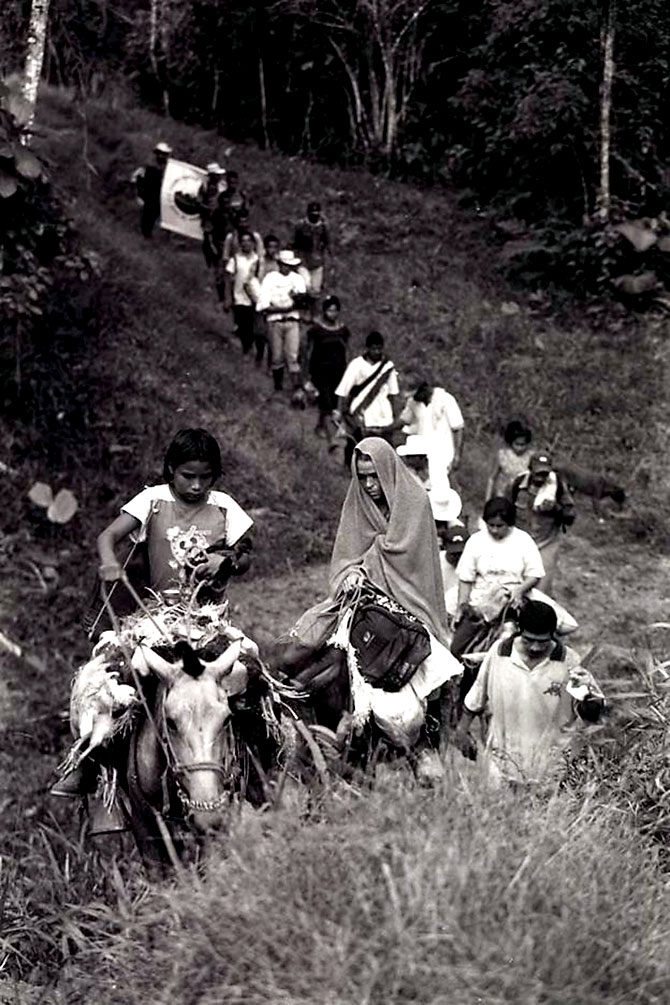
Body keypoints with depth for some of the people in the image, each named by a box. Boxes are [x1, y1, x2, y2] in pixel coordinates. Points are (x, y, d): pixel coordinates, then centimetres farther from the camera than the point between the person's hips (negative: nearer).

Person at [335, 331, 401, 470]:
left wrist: (395, 414, 11)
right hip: (361, 416, -3)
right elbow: (343, 391, -8)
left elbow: (393, 392, 12)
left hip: (383, 416, 3)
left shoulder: (388, 366, 4)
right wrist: (340, 411, -13)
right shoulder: (357, 365, -7)